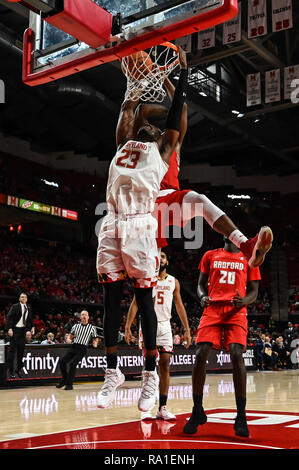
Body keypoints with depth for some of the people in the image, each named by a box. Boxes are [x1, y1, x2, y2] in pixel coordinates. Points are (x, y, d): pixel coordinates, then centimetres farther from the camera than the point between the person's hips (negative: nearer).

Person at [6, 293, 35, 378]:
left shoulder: (28, 307, 10)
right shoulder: (15, 306, -6)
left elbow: (30, 318, 17)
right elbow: (9, 317, -11)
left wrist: (32, 327, 3)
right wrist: (9, 329, -19)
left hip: (23, 330, 6)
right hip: (15, 330, -6)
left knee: (21, 350, 9)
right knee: (13, 350, -3)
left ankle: (19, 370, 19)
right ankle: (11, 371, 2)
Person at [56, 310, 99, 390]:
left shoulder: (92, 328, 7)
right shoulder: (76, 326, 14)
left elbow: (95, 339, 13)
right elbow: (71, 335, 24)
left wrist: (95, 343, -9)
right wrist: (69, 339, 2)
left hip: (82, 349, -4)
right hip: (73, 347, 4)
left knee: (72, 364, -22)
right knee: (62, 361, -11)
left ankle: (69, 384, -9)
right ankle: (64, 380, 10)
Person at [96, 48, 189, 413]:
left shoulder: (161, 148, 17)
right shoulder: (124, 143, 27)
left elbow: (175, 113, 15)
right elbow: (127, 108, 32)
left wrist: (182, 72, 19)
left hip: (140, 226, -4)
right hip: (111, 225, 5)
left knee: (144, 299, -3)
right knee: (111, 300, 4)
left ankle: (150, 375, 4)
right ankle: (112, 373, 13)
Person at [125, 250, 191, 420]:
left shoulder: (173, 282, 11)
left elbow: (180, 306, 12)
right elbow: (135, 304, 2)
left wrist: (187, 329, 6)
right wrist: (128, 327, -6)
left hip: (165, 325, 3)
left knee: (165, 364, -2)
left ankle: (162, 408, 2)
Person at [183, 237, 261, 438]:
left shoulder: (248, 259, 13)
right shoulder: (210, 256, 17)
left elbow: (254, 291, 12)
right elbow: (201, 284, 19)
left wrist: (244, 301, -11)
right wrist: (203, 296, -5)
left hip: (236, 312, -1)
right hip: (213, 308, 1)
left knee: (237, 355, -20)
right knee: (200, 355, -13)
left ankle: (241, 416, -11)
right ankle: (197, 412, 3)